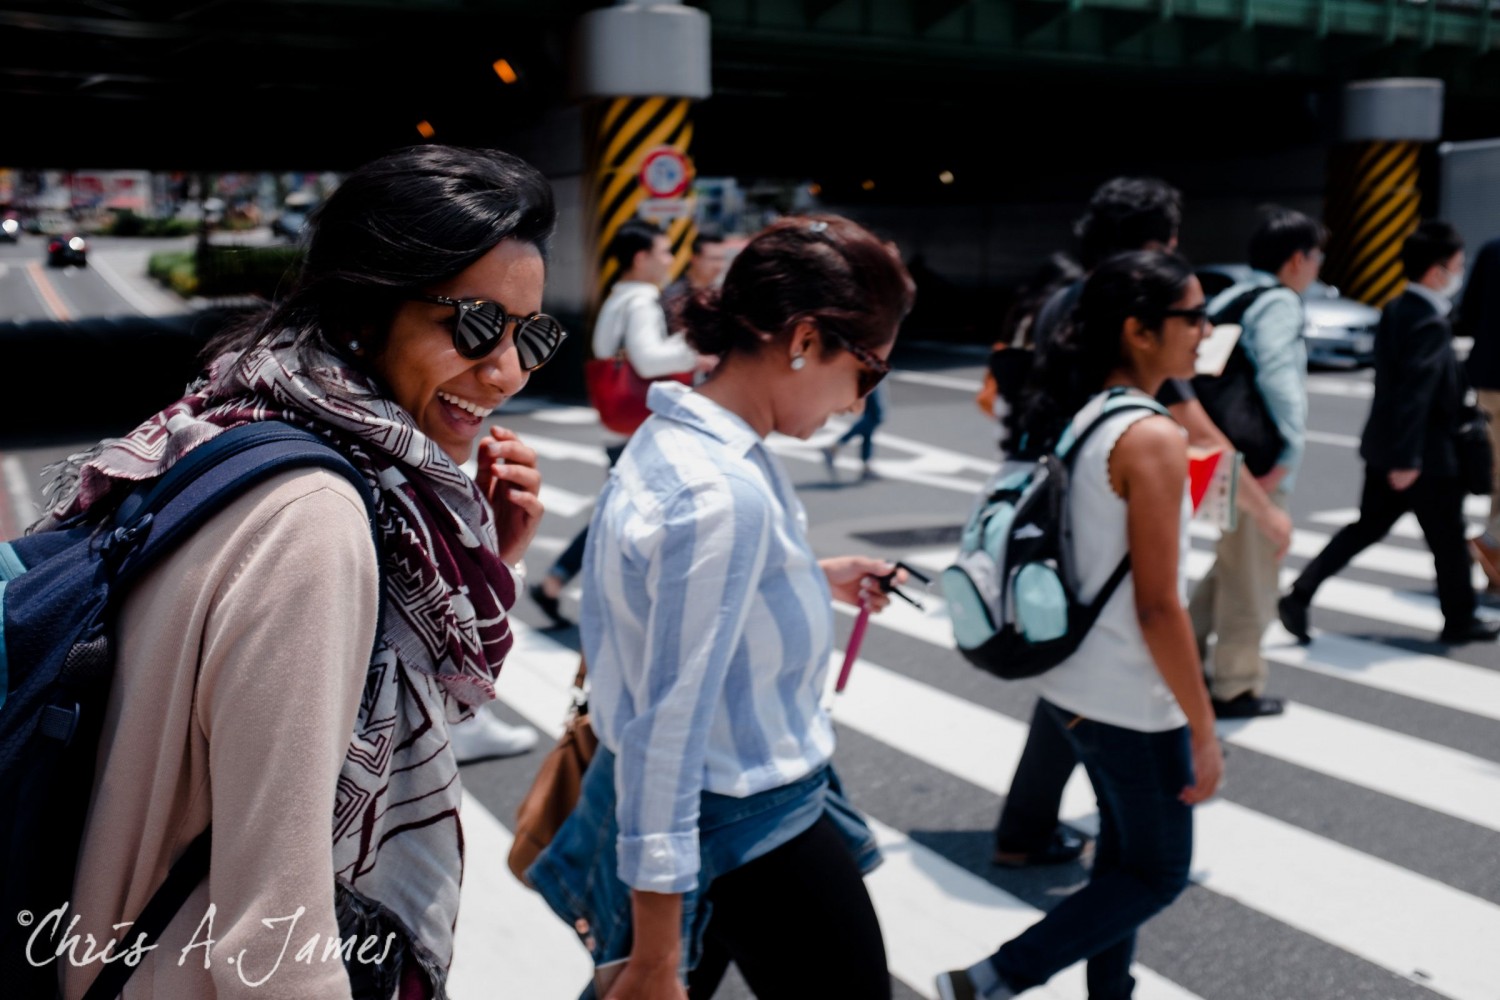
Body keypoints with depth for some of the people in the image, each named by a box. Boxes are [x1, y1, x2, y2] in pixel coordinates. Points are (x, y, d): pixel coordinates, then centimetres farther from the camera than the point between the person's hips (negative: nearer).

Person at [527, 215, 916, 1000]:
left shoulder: (672, 437, 1)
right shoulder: (725, 492, -28)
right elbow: (670, 727, -28)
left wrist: (813, 581, 24)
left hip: (702, 813, 9)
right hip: (753, 829, -9)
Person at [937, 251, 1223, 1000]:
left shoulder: (1075, 418, 4)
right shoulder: (1151, 439, -22)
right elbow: (1157, 607, -22)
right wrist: (1204, 734, -14)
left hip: (1071, 686, 8)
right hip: (1133, 705, -8)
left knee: (1124, 853, 24)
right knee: (1159, 874, 10)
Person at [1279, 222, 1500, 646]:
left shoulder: (1395, 310, 7)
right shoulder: (1430, 324, -21)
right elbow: (1415, 394, -25)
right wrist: (1407, 459, -25)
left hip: (1385, 447, 9)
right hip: (1425, 453, -9)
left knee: (1368, 527, 14)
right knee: (1448, 539, 9)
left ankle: (1299, 595, 6)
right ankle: (1460, 619, 25)